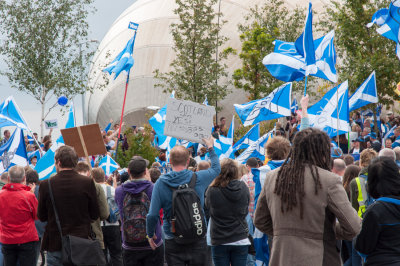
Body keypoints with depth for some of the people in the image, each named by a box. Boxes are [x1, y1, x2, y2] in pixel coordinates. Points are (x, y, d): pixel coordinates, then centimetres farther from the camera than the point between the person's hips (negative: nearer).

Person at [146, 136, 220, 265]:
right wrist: (210, 148, 30)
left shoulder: (161, 183, -8)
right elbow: (216, 168, 16)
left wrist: (150, 234, 8)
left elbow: (152, 215, -9)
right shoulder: (198, 178, -6)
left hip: (173, 244, -1)